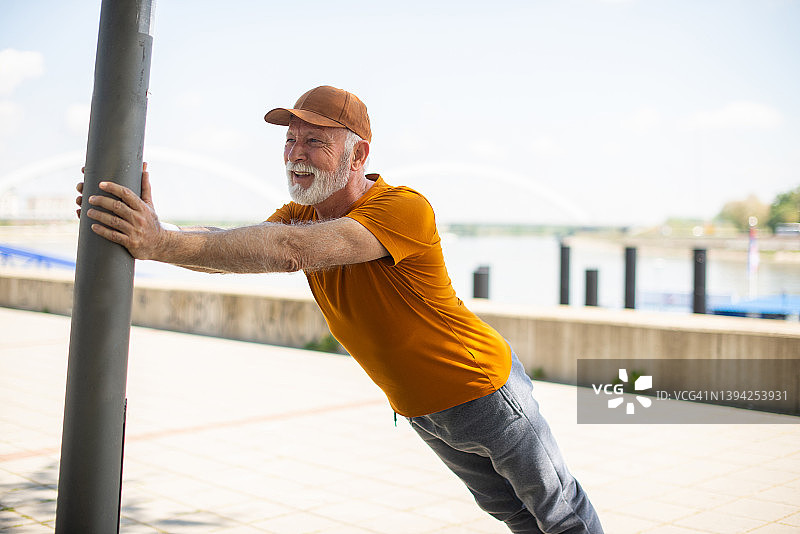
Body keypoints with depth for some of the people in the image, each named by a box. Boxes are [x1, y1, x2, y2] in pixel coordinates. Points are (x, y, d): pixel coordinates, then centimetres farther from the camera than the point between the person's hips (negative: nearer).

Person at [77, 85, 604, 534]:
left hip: (484, 389, -6)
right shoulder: (300, 214, -7)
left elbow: (291, 250, -46)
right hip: (419, 410, 7)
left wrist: (163, 242, -54)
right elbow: (230, 248, -26)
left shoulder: (405, 209, -32)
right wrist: (154, 230, -46)